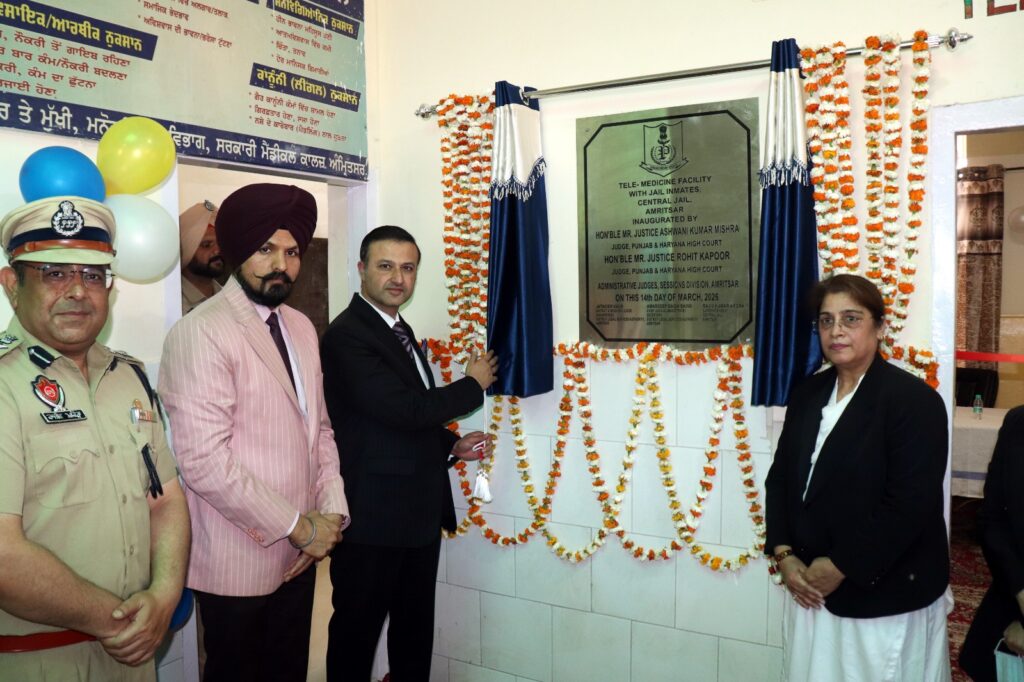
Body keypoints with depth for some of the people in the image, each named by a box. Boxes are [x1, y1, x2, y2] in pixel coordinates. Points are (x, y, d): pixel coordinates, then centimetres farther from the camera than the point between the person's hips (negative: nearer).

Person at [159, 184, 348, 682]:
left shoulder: (301, 327, 8)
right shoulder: (201, 332, -16)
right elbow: (203, 461, -22)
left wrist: (330, 513, -2)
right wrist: (297, 525, -16)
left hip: (298, 551, 7)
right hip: (237, 561, -6)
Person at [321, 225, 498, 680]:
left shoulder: (401, 331, 12)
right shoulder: (347, 335, -17)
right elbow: (406, 410, -26)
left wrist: (452, 445, 4)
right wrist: (474, 383, -12)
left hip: (420, 513, 9)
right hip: (372, 518, -8)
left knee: (416, 630, 20)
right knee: (358, 630, 10)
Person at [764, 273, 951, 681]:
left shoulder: (914, 399, -12)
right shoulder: (808, 393, 7)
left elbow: (910, 505, -18)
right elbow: (780, 477, 8)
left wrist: (840, 567, -15)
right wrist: (783, 555, -3)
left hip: (883, 597, -5)